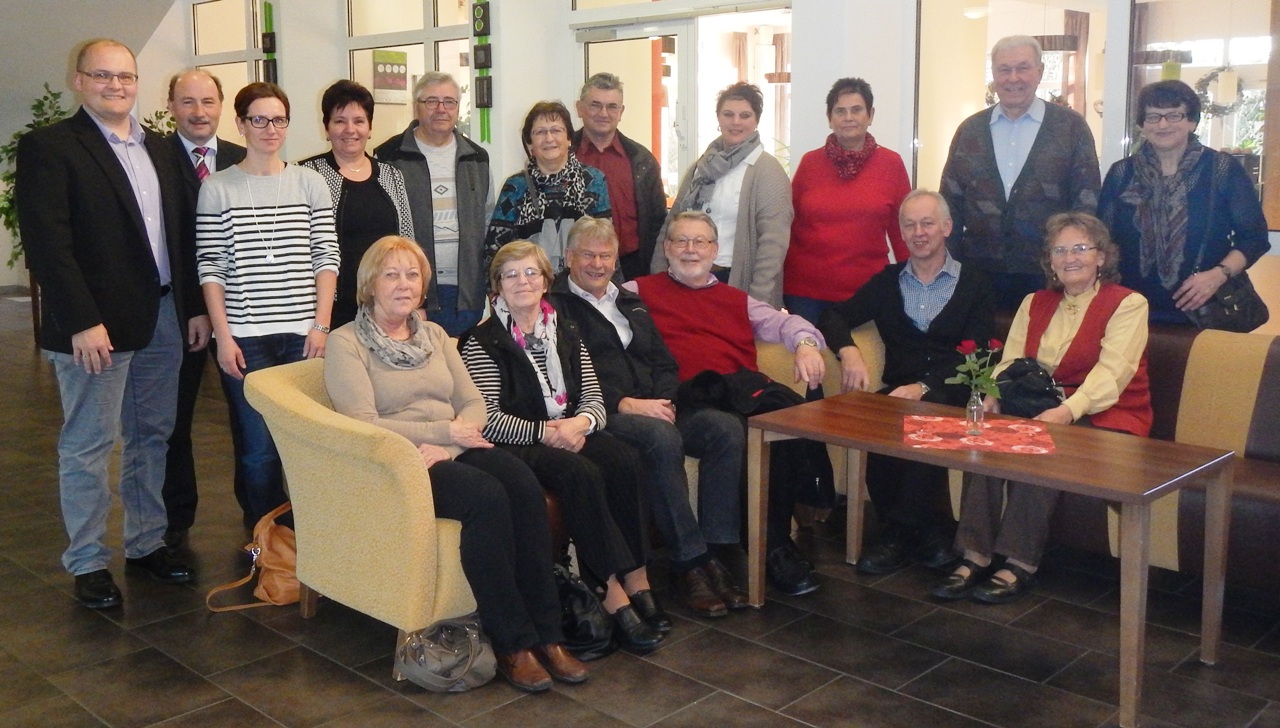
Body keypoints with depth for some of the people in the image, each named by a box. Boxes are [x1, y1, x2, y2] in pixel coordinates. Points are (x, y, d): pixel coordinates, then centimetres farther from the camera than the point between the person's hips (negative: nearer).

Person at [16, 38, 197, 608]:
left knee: (152, 436, 14)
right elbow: (48, 243, -14)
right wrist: (83, 322, -20)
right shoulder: (47, 147, -6)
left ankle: (147, 542, 26)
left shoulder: (158, 150, 14)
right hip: (97, 324, -6)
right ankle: (88, 562, 14)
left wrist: (195, 305, 6)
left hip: (163, 316, 6)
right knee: (88, 444, 3)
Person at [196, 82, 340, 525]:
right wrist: (222, 335, -6)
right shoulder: (217, 188, 3)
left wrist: (321, 325, -3)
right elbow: (210, 267, 1)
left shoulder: (310, 183, 7)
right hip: (243, 337, -1)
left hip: (303, 334, 1)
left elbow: (326, 257, 5)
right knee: (258, 448, 1)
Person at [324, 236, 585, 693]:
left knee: (522, 481, -27)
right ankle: (512, 643, -23)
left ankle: (546, 633, -23)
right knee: (486, 494, -33)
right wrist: (446, 430, -12)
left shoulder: (434, 335, 20)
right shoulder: (346, 343, 2)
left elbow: (474, 403, 11)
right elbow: (363, 424, -11)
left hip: (453, 452, 5)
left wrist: (447, 446, -10)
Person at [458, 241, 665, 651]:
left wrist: (579, 422, -13)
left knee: (623, 460, -26)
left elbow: (594, 398, 10)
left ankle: (635, 579, -23)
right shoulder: (481, 343, 1)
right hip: (514, 446, -5)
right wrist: (543, 432, -20)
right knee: (581, 473, -33)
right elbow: (488, 420, -10)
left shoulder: (565, 337, 19)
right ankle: (614, 593, -31)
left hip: (570, 435, 5)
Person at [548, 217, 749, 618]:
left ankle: (718, 549, -19)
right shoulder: (554, 306, 4)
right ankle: (689, 561, -27)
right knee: (663, 438, -35)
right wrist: (625, 404, -17)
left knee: (727, 428, -17)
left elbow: (664, 362, 20)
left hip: (654, 408, 7)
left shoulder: (631, 304, 27)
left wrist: (664, 401, -2)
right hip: (601, 415, -7)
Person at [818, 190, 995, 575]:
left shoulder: (975, 286, 11)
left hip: (949, 396, -2)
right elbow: (835, 317, 13)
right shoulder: (886, 281, 20)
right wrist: (848, 351, -11)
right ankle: (925, 530, -19)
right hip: (898, 392, 2)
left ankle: (899, 532, -25)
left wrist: (923, 387, -18)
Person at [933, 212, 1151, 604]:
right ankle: (975, 556, -26)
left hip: (1103, 419, -4)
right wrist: (991, 396, -16)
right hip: (1038, 411, 4)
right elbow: (1011, 362, 7)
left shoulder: (1128, 304, 1)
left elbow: (1113, 370, -14)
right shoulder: (1034, 304, 18)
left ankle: (1021, 564, -26)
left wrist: (1069, 410, -32)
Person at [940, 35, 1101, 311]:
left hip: (1047, 278, -2)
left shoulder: (1071, 127, 2)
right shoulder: (969, 130, 9)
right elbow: (950, 205, 9)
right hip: (979, 275, 2)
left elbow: (1086, 204, 1)